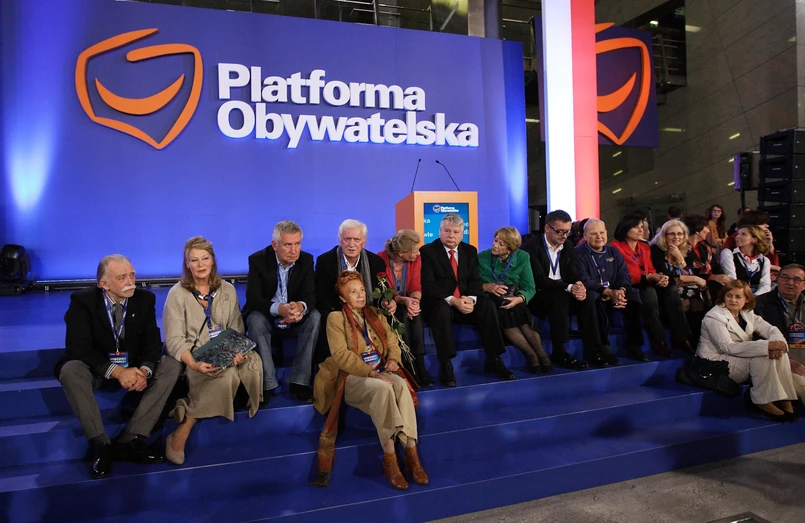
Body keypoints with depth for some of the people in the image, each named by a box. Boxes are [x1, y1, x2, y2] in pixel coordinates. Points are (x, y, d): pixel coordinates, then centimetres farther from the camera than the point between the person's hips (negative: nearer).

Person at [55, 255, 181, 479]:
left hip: (134, 367, 3)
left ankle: (130, 440, -24)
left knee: (172, 366, -21)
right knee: (70, 371, -34)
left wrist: (144, 370, -31)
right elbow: (79, 348, -23)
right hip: (96, 368, -2)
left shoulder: (145, 298, -7)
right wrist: (116, 371, -36)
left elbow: (152, 342, -9)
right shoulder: (82, 301, -15)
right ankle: (100, 445, -27)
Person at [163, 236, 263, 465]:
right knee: (225, 375, -34)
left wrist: (238, 351, -18)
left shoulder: (227, 290, 7)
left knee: (253, 361, -28)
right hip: (192, 357, -4)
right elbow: (174, 340, -12)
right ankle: (183, 430, -21)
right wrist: (194, 364, -31)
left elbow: (236, 330, 5)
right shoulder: (177, 294, -4)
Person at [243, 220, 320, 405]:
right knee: (255, 319, -34)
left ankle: (299, 381, -21)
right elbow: (253, 298, -23)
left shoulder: (306, 260, -8)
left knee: (315, 317, -27)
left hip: (295, 319, 2)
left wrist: (301, 306, -41)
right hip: (266, 316, -2)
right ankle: (267, 383, -25)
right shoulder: (258, 259, -14)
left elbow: (310, 295, -14)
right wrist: (279, 309, -44)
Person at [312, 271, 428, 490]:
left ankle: (411, 452, -34)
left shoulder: (375, 314, 20)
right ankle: (389, 457, -33)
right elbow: (341, 355, -11)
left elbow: (392, 340, 17)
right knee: (383, 388, -36)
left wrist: (393, 358, -7)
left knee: (401, 384, -30)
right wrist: (370, 372, -22)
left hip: (380, 373, 5)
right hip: (351, 378, -4)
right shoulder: (336, 318, 2)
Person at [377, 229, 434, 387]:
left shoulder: (415, 259, -6)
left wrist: (415, 301, -35)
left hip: (408, 303, 3)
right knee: (403, 316, -35)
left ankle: (418, 364, -29)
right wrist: (404, 300, -37)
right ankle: (408, 366, -28)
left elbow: (415, 286, -11)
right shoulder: (380, 260, -19)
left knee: (414, 314, -32)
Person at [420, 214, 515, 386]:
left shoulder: (470, 251, 11)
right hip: (439, 303, -4)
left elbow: (475, 280, 4)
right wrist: (452, 300, -25)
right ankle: (445, 365, -28)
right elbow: (428, 286, -14)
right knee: (441, 310, -37)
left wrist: (471, 298, -18)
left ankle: (493, 360, -12)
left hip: (465, 301, 5)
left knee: (488, 306, -22)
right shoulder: (427, 251, -6)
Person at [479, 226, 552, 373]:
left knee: (520, 312, -33)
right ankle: (531, 354, -27)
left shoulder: (522, 257, 1)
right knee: (503, 315, -33)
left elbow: (530, 287, -5)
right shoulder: (482, 257, -2)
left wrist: (518, 299, -27)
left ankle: (541, 354, -25)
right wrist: (487, 287, -22)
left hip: (515, 302, 1)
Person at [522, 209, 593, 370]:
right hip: (537, 296, -6)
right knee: (561, 298, -34)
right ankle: (559, 352, -29)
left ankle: (593, 349, -16)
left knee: (587, 300, -21)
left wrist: (579, 286, -20)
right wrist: (569, 288, -33)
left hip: (562, 295, 6)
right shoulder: (532, 246, -14)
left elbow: (573, 274, 5)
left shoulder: (568, 245, 9)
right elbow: (540, 280, -22)